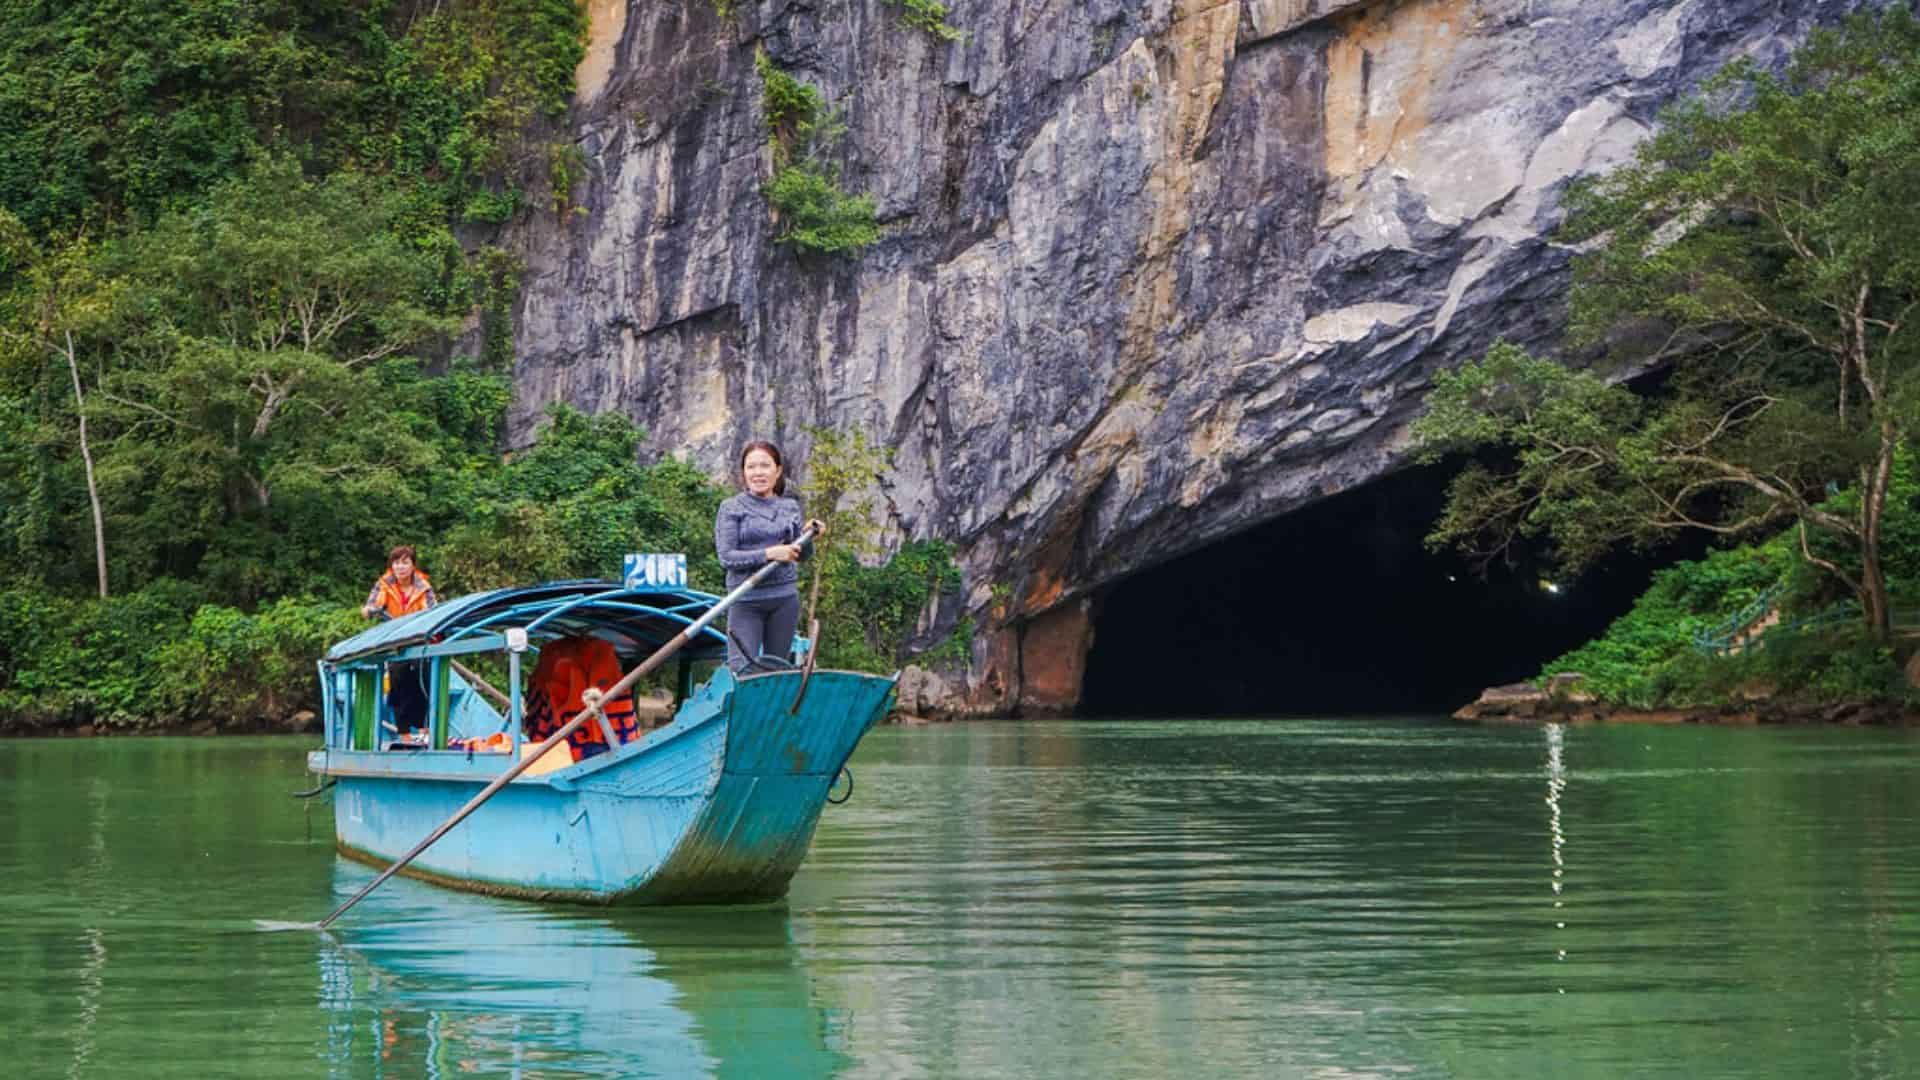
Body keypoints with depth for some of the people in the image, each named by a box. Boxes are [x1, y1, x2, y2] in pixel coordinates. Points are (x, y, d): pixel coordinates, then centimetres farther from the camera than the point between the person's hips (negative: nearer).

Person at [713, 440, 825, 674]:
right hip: (746, 599, -4)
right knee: (741, 669, -12)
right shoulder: (731, 509, -1)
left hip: (785, 598, 4)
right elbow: (726, 556, -9)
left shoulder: (790, 506, 11)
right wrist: (769, 554, -19)